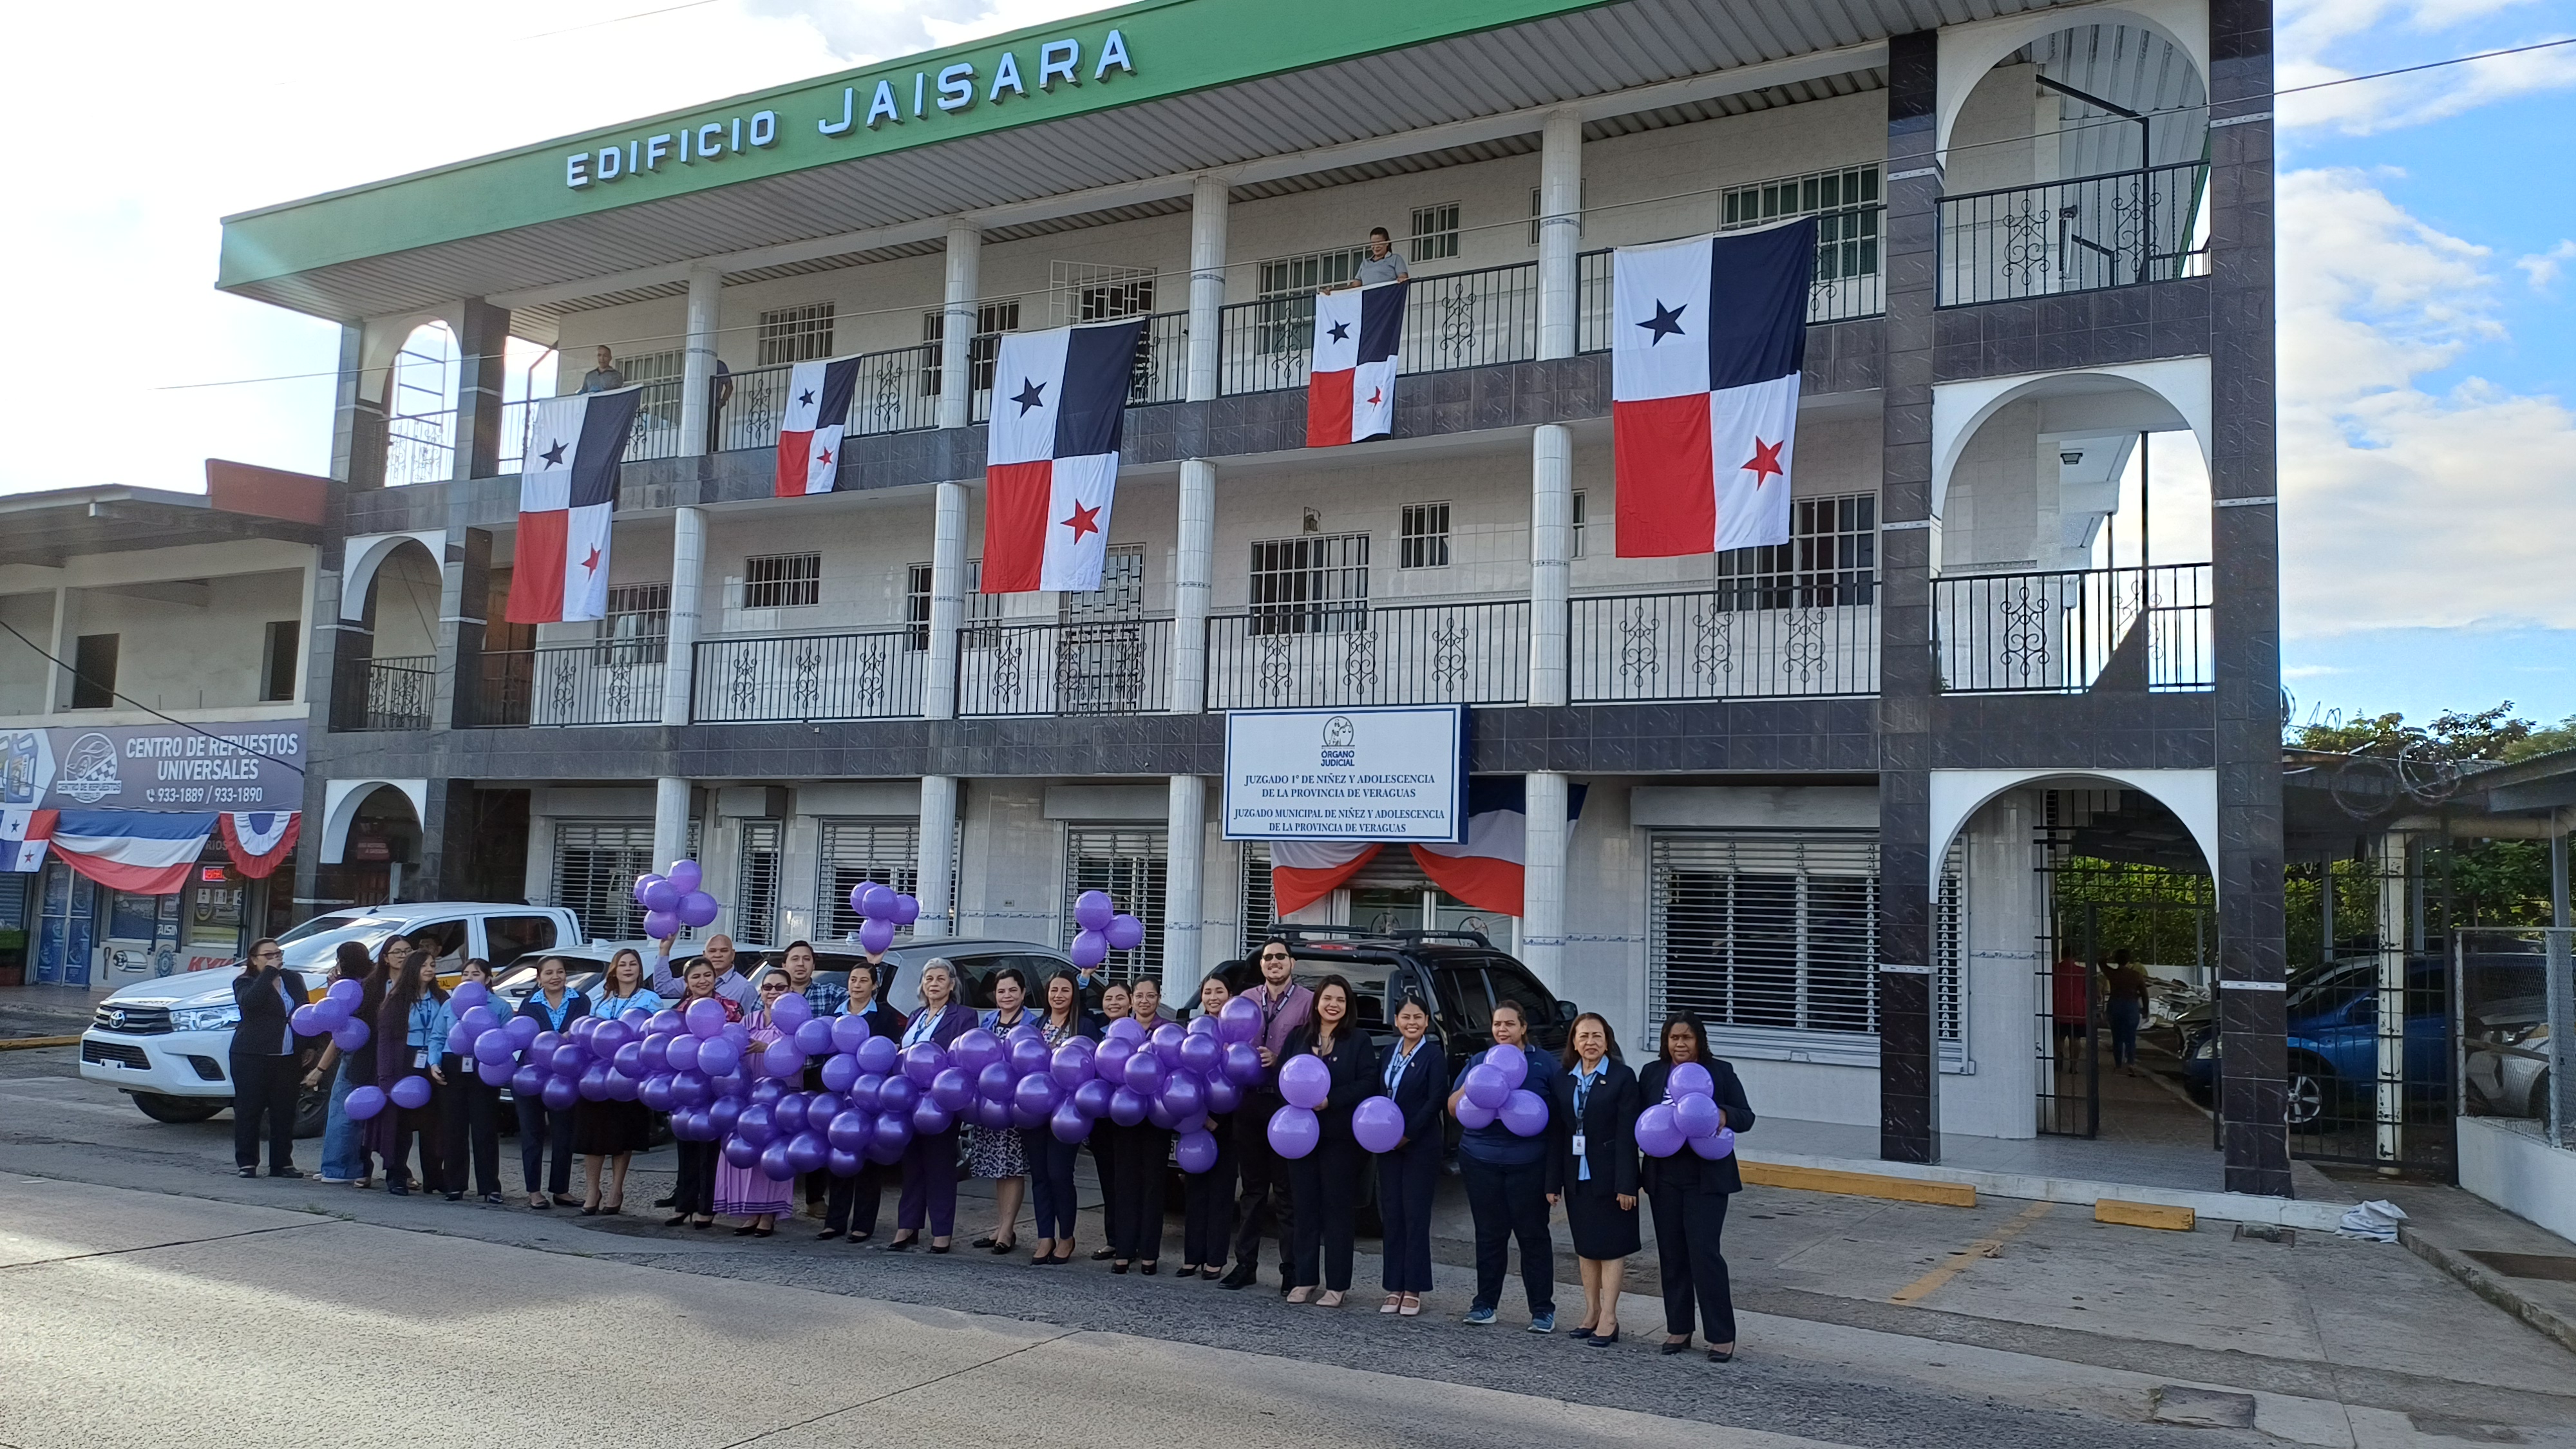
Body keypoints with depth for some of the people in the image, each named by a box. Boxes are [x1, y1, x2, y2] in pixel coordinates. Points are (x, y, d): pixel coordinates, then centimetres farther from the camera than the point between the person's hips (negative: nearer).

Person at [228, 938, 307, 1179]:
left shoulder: (294, 980, 15)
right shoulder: (245, 982, 1)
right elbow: (250, 1001, -22)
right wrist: (269, 972, -19)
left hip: (287, 1058, 4)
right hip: (252, 1057, -4)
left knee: (284, 1112, 4)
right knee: (249, 1110, -2)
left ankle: (282, 1163, 10)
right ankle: (247, 1163, 5)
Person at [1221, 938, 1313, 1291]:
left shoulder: (1308, 1002, -2)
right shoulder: (1245, 1001, 12)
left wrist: (1279, 1061, -17)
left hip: (1288, 1103, -4)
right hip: (1249, 1100, 4)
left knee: (1287, 1189, 0)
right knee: (1252, 1186, 11)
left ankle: (1292, 1268, 6)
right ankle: (1246, 1263, 17)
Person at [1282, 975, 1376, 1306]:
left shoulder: (1358, 1041, 0)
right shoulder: (1299, 1037, 12)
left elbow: (1368, 1084, -9)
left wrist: (1330, 1100, -17)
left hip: (1340, 1136, -3)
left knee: (1338, 1208, 1)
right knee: (1305, 1206, 7)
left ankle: (1336, 1284, 6)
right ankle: (1304, 1279, 15)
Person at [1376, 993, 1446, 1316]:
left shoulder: (1434, 1056, -6)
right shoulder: (1390, 1052, 11)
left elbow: (1434, 1102, -12)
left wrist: (1408, 1134, -15)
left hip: (1420, 1146, -5)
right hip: (1388, 1146, 5)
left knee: (1415, 1215, -1)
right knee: (1391, 1215, 6)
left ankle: (1413, 1290, 5)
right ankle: (1395, 1288, 12)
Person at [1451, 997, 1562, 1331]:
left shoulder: (1545, 1064, 5)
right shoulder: (1477, 1062, 12)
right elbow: (1454, 1108, 7)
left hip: (1528, 1162, -2)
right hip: (1481, 1160, 2)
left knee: (1533, 1234, 0)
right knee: (1489, 1234, 8)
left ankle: (1543, 1309, 7)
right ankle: (1485, 1303, 18)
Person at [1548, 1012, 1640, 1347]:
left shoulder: (1622, 1077, -8)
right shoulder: (1562, 1079, 6)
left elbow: (1627, 1134, -12)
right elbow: (1557, 1132, 7)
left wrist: (1626, 1183, -16)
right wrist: (1553, 1181, 4)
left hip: (1609, 1176, -5)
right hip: (1576, 1175, 5)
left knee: (1611, 1245, 1)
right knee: (1585, 1245, 12)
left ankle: (1608, 1318, 6)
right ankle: (1591, 1311, 22)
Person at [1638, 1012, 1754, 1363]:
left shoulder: (1720, 1072, 0)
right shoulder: (1652, 1073, 8)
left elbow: (1746, 1116, 1)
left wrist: (1723, 1115, -20)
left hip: (1707, 1178, -3)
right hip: (1664, 1178, 4)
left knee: (1704, 1253, -8)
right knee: (1672, 1255, 9)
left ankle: (1722, 1335, 2)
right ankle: (1678, 1329, 21)